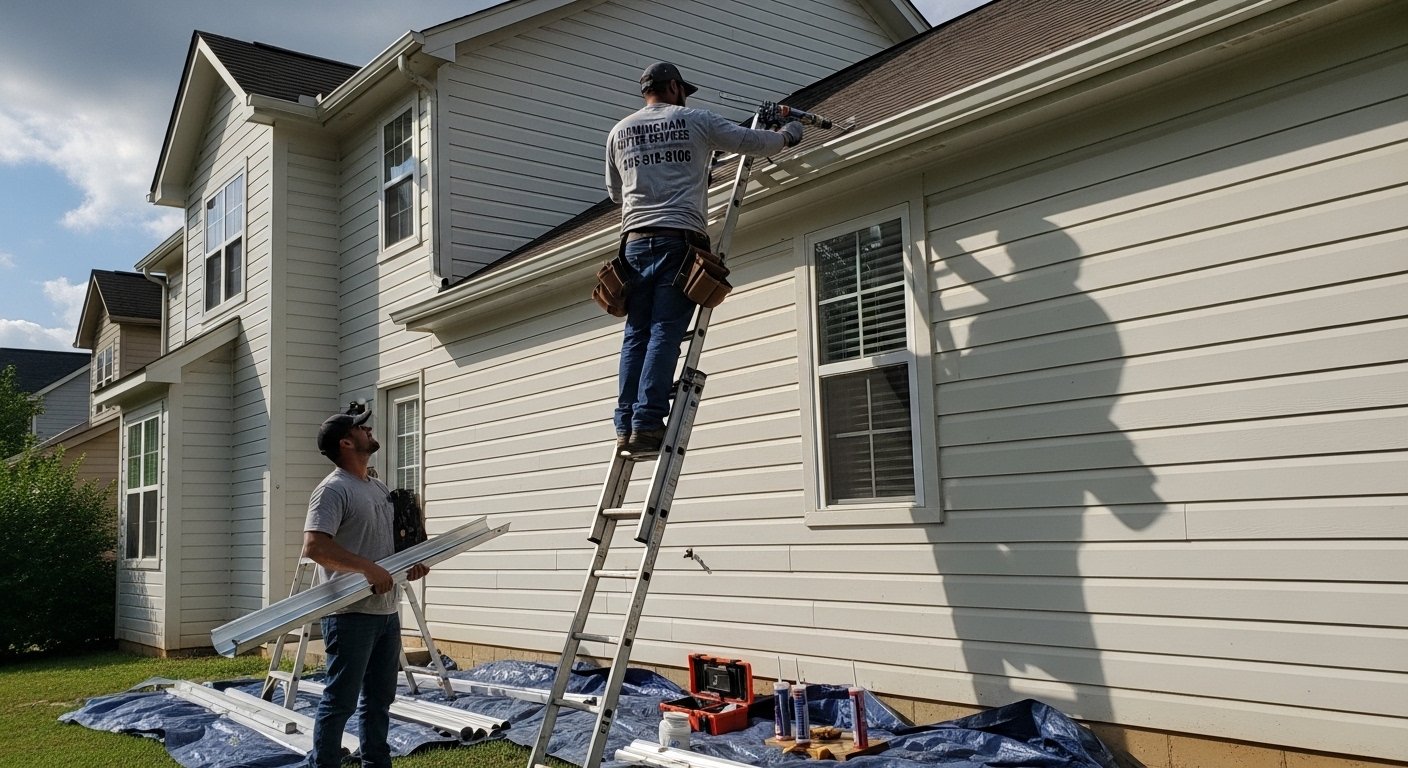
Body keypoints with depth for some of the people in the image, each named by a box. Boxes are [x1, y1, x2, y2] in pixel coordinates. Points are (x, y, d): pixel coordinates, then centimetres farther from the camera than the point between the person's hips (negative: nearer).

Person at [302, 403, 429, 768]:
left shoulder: (381, 488, 16)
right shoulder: (333, 489, -13)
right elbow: (314, 546, -24)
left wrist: (410, 563, 6)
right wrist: (369, 569, -26)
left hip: (387, 611, 9)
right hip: (351, 614, -9)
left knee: (380, 698, 17)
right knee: (340, 701, -2)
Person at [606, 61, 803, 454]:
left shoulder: (619, 132, 19)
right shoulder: (695, 120, 7)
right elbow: (751, 142, 11)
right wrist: (786, 136, 31)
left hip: (635, 240, 4)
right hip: (678, 239, -4)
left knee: (636, 336, 4)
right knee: (665, 334, -8)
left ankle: (626, 429, -2)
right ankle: (647, 424, -15)